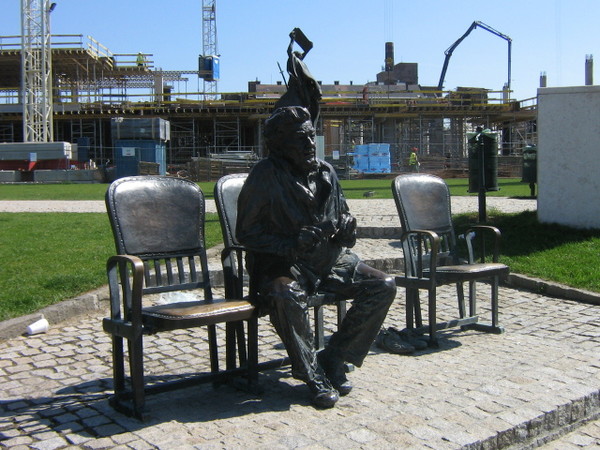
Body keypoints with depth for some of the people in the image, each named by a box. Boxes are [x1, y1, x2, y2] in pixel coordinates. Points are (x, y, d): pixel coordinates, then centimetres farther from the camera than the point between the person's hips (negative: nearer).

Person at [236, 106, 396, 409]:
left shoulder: (326, 173, 9)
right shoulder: (266, 176, -8)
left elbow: (342, 219, 19)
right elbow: (246, 232, -9)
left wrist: (345, 229, -6)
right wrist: (291, 245, -22)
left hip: (328, 260, 6)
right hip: (281, 263, -6)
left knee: (383, 286, -10)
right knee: (287, 296, -38)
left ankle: (333, 358, -2)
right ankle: (313, 375, -16)